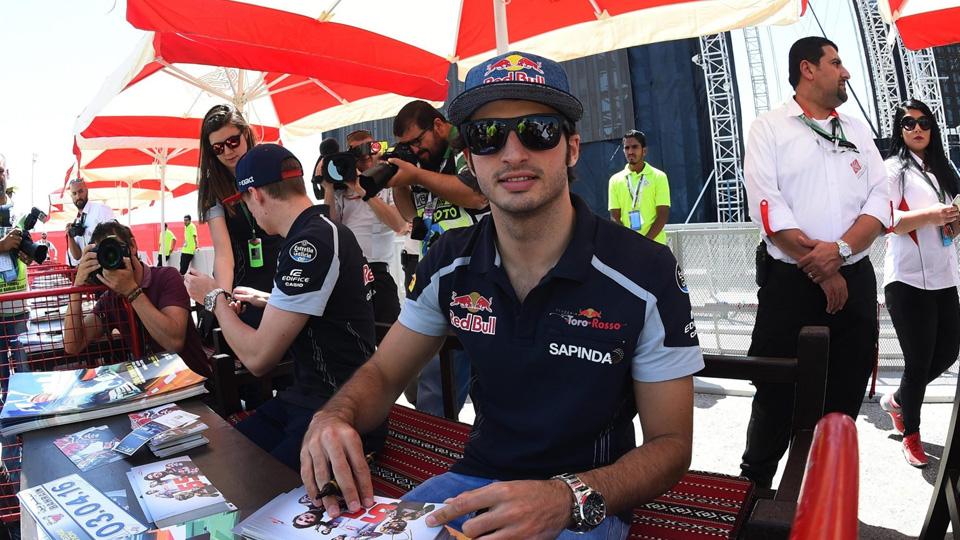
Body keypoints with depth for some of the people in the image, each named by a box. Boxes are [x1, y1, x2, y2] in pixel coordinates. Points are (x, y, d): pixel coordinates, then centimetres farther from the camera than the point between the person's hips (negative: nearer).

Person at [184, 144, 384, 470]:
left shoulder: (312, 243, -21)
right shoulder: (326, 230, 10)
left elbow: (258, 358, -19)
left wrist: (214, 298, -3)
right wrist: (267, 301, 31)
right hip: (306, 397, 10)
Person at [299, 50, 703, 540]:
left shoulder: (645, 275, -17)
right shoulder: (449, 263, -4)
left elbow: (670, 444, -11)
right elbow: (383, 372, 4)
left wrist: (568, 499, -29)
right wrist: (333, 418, -19)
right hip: (474, 481, 4)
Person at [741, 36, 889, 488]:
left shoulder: (858, 131, 16)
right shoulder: (769, 129, 1)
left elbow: (880, 201, 5)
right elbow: (767, 208, -10)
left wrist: (840, 250, -15)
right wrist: (821, 271, -11)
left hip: (855, 281, 5)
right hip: (790, 282, -5)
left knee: (845, 395, 11)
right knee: (777, 395, 2)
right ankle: (754, 487, 22)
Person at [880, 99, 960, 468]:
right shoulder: (894, 168, -2)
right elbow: (886, 220, -13)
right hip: (908, 279, -6)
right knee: (919, 359, -1)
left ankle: (898, 400, 34)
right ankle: (911, 434, 17)